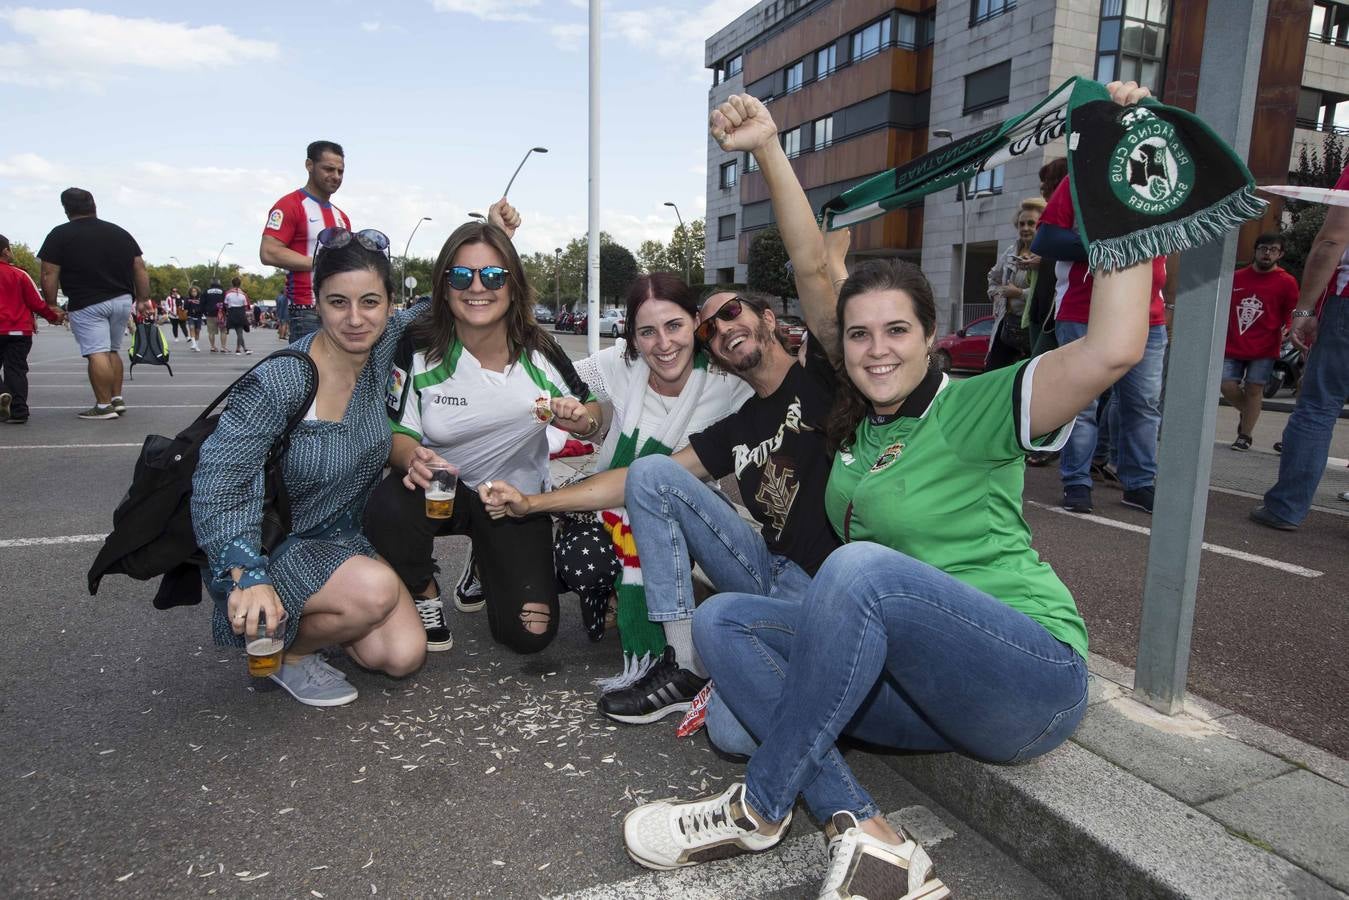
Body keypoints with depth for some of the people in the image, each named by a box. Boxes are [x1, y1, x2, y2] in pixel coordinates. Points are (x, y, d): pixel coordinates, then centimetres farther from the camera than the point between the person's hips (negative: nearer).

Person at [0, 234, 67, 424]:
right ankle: (18, 411, -3)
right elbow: (36, 303, -3)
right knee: (16, 370, 2)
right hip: (19, 331, -1)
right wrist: (53, 316, 12)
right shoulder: (19, 274, -4)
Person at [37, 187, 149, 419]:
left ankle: (104, 406, -8)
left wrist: (51, 305, 2)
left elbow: (49, 274, -5)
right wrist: (144, 299, 12)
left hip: (87, 304, -5)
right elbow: (140, 268, 9)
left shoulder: (60, 235, -1)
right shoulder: (120, 233, 11)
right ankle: (118, 399, 15)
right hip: (122, 301, 5)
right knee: (112, 351, 16)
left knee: (97, 354, -7)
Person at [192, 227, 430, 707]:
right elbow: (217, 485, -23)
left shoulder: (385, 344, -9)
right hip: (269, 546, -5)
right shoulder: (276, 383, -25)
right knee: (375, 590, -32)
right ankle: (286, 652, 0)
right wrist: (248, 575, -34)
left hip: (344, 536, 5)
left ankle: (311, 617, 21)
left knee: (403, 656, -9)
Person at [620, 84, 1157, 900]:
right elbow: (814, 270, 4)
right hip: (914, 687, 7)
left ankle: (762, 809, -15)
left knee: (861, 566, -34)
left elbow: (1115, 349, -27)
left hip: (1034, 679, -6)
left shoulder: (977, 408, -10)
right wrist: (768, 148, -1)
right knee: (721, 621, -8)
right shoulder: (858, 414, 6)